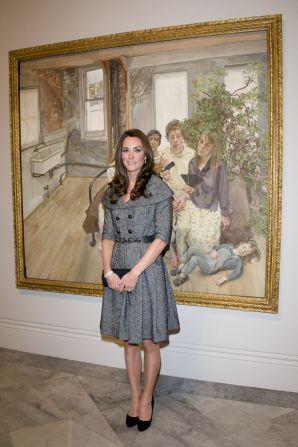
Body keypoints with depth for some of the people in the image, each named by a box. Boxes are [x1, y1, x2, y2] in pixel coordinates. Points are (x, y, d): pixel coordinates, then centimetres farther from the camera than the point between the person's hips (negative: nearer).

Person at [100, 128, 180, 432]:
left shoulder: (158, 188, -6)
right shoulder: (112, 191, 9)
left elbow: (162, 237, -11)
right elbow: (108, 235, 7)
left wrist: (135, 273, -16)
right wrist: (108, 271, -8)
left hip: (147, 270, -4)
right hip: (117, 272, 5)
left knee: (148, 342, 8)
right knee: (128, 341, 15)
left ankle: (147, 398, 30)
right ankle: (134, 396, 33)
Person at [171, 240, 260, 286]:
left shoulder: (238, 261, -4)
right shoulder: (230, 246, 14)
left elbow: (238, 272, -21)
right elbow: (217, 247, 24)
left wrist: (224, 278, -32)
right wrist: (214, 251, 1)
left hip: (209, 268, -6)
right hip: (207, 258, 6)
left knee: (194, 258, -35)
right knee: (195, 248, -24)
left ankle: (182, 276, -15)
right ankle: (180, 268, -11)